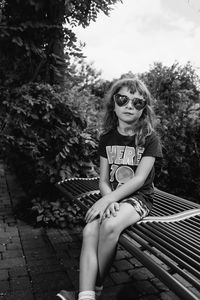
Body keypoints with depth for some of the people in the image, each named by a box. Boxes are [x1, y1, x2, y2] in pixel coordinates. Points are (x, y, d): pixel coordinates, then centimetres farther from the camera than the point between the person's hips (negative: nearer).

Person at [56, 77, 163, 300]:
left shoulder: (150, 138, -5)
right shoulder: (107, 138, 6)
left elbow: (139, 179, -14)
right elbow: (103, 180, 4)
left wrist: (106, 200, -22)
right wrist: (110, 202, -17)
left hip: (139, 197, -4)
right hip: (112, 197, 4)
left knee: (110, 225, -31)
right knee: (89, 230, -25)